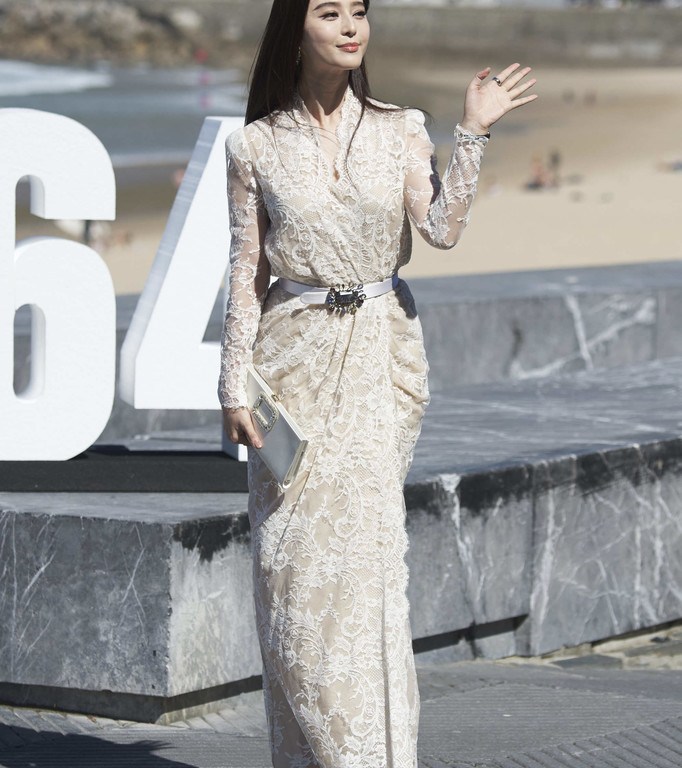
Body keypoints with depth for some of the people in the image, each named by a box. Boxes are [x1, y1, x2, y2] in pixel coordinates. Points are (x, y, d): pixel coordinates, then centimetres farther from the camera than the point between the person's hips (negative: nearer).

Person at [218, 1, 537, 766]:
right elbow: (246, 272, 3)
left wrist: (472, 133, -14)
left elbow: (442, 227, -10)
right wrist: (235, 384, -1)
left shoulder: (400, 131, 4)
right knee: (294, 555, -1)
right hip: (297, 358, 0)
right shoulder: (256, 146, 2)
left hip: (380, 358, 0)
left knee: (361, 552, -5)